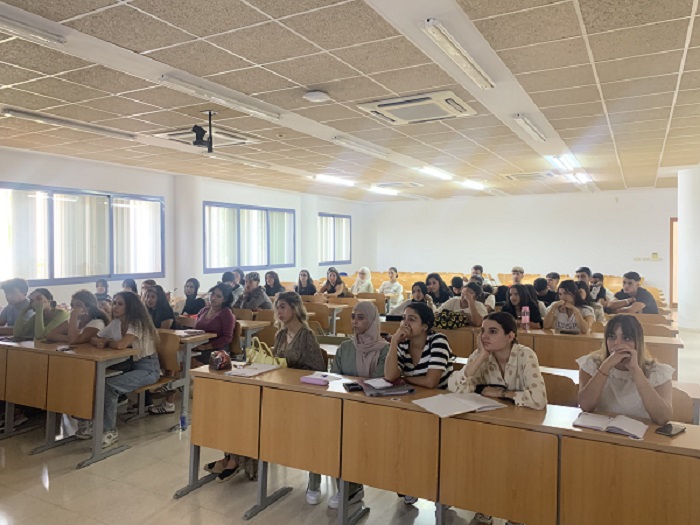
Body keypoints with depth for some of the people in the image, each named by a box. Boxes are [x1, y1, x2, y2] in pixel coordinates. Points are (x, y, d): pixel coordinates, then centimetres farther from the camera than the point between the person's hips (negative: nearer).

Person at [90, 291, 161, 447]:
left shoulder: (138, 323, -17)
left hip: (148, 368, -7)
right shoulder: (115, 323, 7)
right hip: (130, 365, 7)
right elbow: (94, 339, 8)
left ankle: (110, 430, -11)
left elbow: (121, 345, -31)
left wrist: (106, 343, -10)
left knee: (109, 385, -25)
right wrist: (100, 341, -17)